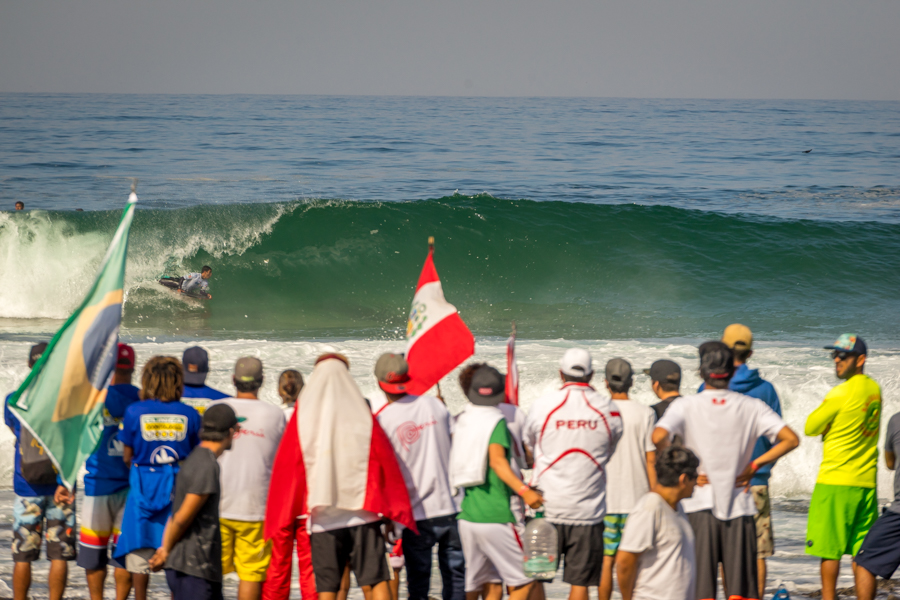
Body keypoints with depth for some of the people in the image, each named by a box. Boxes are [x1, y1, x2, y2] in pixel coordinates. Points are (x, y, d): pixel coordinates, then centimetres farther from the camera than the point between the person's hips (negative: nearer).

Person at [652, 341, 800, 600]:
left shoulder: (686, 406, -4)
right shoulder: (752, 407, 2)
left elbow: (658, 437, -20)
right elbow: (790, 439, -3)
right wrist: (755, 464, 3)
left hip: (700, 503, -1)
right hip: (739, 504, 1)